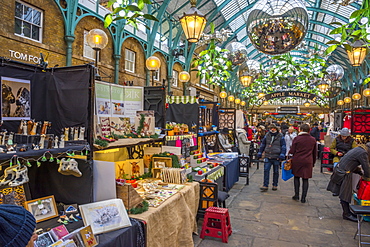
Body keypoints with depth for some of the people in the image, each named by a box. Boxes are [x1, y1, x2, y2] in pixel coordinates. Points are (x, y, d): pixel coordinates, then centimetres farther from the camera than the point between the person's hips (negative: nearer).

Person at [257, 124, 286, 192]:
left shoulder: (280, 136, -2)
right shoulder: (267, 135, 6)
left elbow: (283, 146, -1)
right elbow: (263, 145, 14)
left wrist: (282, 155, -12)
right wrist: (259, 153, 11)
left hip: (276, 157, -2)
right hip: (268, 156, 2)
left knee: (276, 171, 11)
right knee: (266, 170, -5)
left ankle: (275, 185, 25)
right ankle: (265, 186, 0)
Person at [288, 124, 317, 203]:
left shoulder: (297, 138, -8)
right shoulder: (313, 139, 4)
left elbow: (292, 151, -7)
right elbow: (315, 153, 11)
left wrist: (289, 152, 15)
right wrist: (313, 162, 21)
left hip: (297, 161, -2)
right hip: (308, 162, 2)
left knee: (297, 177, 12)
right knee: (305, 179, 7)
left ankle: (296, 195, 13)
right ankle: (303, 198, 10)